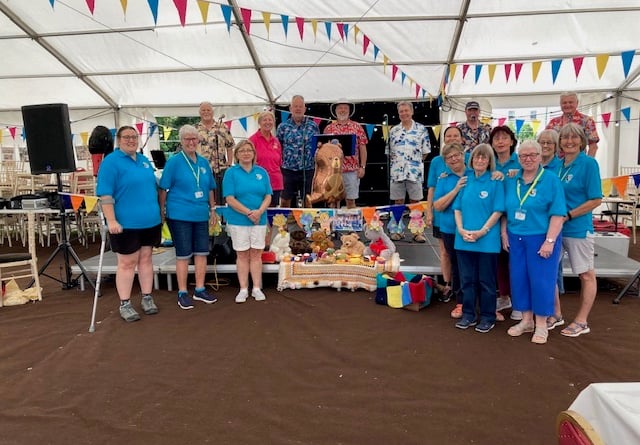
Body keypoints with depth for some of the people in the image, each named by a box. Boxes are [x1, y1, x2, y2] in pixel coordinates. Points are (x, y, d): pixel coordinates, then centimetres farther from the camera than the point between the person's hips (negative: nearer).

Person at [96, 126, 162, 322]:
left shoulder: (144, 160, 13)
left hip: (150, 221, 6)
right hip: (126, 223, -6)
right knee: (127, 263, 1)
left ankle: (147, 298, 23)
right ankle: (125, 304, 11)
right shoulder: (111, 161, -8)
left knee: (146, 259, 13)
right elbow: (105, 194, -15)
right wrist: (111, 220, -21)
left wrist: (158, 212, 18)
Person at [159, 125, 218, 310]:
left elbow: (210, 188, 16)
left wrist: (213, 209, 14)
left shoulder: (204, 162, 9)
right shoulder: (174, 161, -6)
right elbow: (164, 188, -5)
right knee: (183, 254, 2)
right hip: (180, 215, -5)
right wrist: (162, 211, -7)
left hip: (201, 215, 5)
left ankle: (200, 290, 22)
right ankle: (182, 293, 14)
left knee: (201, 252, 9)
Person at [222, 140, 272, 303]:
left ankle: (256, 288, 17)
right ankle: (243, 289, 15)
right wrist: (249, 212, -18)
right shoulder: (231, 173, -3)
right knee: (242, 255, 5)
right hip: (238, 221, -2)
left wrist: (259, 211, -16)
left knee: (256, 254, 7)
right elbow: (230, 199, -11)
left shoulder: (261, 172, 6)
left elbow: (268, 196, 3)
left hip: (259, 220, 2)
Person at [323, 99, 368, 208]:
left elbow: (362, 148, 4)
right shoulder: (329, 128, 8)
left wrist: (362, 167, -2)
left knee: (351, 201, 5)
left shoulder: (357, 127, 6)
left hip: (352, 170, -1)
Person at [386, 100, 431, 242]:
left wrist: (416, 162, 4)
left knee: (415, 202, 3)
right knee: (398, 202, 7)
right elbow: (389, 152, 14)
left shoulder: (421, 129, 2)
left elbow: (425, 151, 4)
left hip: (415, 172, -2)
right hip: (397, 172, 2)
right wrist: (396, 163, 8)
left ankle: (417, 232, 9)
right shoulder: (393, 131, 9)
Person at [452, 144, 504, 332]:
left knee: (486, 281, 7)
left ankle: (488, 317, 20)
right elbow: (457, 208, 8)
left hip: (487, 240, -4)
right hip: (464, 239, 4)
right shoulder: (465, 180, 8)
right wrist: (461, 229, -6)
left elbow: (498, 211, -8)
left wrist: (482, 231, -16)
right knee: (467, 279, 12)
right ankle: (468, 315, 24)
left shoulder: (495, 182, -3)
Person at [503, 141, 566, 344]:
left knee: (541, 280, 1)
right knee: (519, 278, 9)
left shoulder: (551, 179, -7)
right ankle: (526, 320, 25)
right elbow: (505, 210, 13)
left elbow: (558, 214, -11)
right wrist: (504, 234, 5)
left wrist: (550, 241, -16)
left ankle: (541, 325, 16)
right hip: (516, 238, 5)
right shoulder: (511, 180, 7)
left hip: (541, 238, -4)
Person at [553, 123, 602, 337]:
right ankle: (556, 313, 27)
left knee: (586, 274, 8)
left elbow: (596, 200, -13)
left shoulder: (589, 163, -11)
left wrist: (568, 215, -17)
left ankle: (582, 321, 21)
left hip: (578, 228, -6)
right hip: (554, 226, 6)